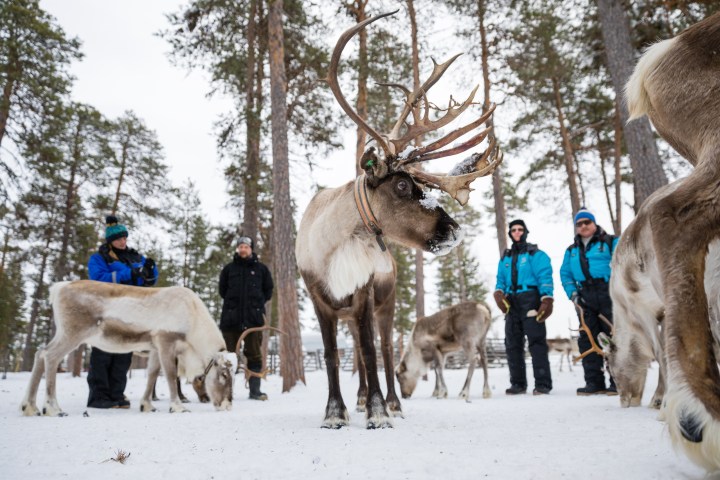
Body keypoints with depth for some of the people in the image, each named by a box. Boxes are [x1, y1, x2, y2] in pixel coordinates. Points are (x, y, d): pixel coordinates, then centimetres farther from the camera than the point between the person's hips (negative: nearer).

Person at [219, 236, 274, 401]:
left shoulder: (261, 268, 10)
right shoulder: (229, 268, 11)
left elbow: (268, 290, 14)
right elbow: (222, 289, 17)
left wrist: (257, 303, 4)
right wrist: (233, 302, 6)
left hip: (254, 317, 0)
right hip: (231, 318, 1)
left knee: (255, 354, 1)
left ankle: (255, 390, 5)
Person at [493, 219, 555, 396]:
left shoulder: (535, 254, 4)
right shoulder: (505, 258, 21)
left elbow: (545, 277, -5)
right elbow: (500, 280, 21)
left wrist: (547, 300, -17)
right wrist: (499, 293, 0)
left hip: (530, 301, -6)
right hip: (511, 303, 6)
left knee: (536, 342, -9)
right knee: (512, 344, 6)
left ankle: (543, 384, -6)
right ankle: (518, 383, 13)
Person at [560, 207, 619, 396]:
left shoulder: (610, 242, 4)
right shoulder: (572, 250, 19)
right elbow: (565, 273, 18)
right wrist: (572, 293, 3)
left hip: (608, 294, -5)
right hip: (586, 298, 5)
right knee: (587, 339, 4)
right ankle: (594, 382, 11)